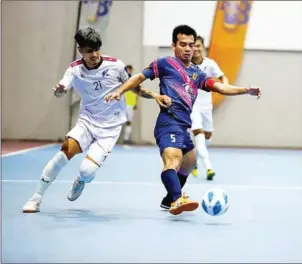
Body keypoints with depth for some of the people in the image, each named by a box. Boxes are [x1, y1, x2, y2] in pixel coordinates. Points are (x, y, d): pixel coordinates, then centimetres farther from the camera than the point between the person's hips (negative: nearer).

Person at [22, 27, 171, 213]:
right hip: (87, 121, 1)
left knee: (87, 171, -16)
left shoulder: (115, 65, -11)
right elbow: (62, 90, -25)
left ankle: (80, 181, 25)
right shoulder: (75, 70, -9)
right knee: (67, 149, -27)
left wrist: (155, 96, -8)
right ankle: (36, 198, -14)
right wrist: (59, 91, -49)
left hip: (110, 127, -1)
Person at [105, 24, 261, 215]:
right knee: (173, 161, -30)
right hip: (169, 122, -9)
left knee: (188, 164, 25)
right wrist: (119, 91, -6)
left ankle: (170, 200, 43)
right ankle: (177, 200, -53)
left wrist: (246, 90, 2)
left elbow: (221, 87, 14)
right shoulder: (166, 63, 5)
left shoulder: (196, 73, 21)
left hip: (183, 127, 9)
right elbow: (139, 77, 7)